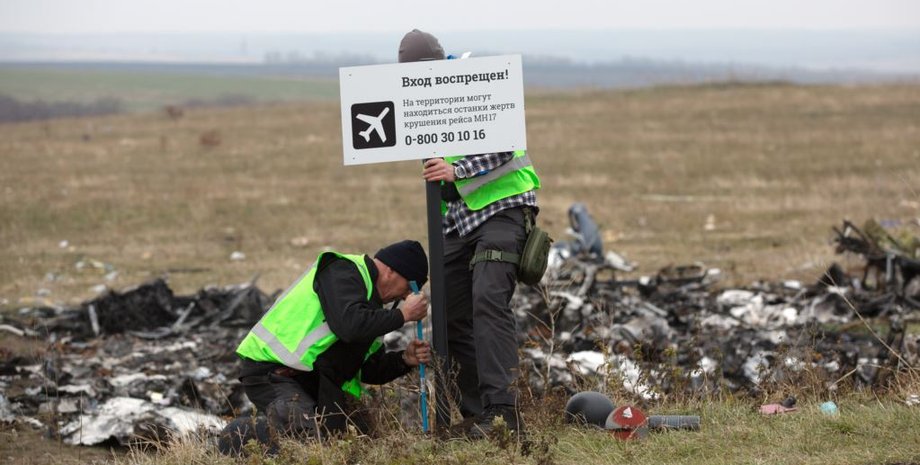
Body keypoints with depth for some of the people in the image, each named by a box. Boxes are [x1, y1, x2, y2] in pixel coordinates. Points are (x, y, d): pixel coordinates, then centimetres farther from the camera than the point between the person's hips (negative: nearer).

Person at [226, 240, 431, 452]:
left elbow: (369, 368, 19)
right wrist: (402, 315, -19)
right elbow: (350, 326, -30)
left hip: (306, 376, 10)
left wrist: (405, 360, 1)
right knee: (315, 434, -27)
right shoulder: (342, 272, -11)